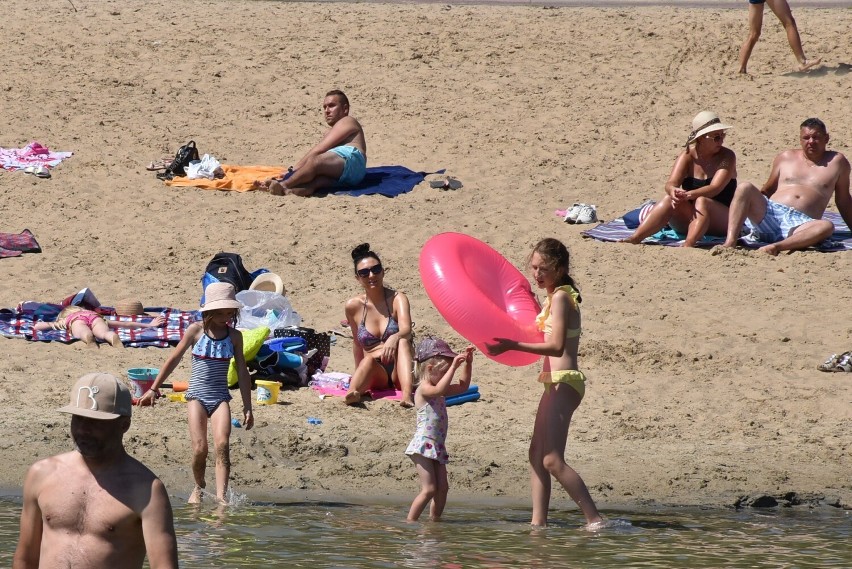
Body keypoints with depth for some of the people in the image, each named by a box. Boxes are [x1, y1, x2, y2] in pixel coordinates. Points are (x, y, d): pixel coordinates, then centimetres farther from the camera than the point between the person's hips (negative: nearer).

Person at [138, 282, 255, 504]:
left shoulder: (234, 336, 5)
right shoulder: (196, 330, 0)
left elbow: (242, 373, 10)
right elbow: (173, 360, 6)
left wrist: (247, 408, 8)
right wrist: (153, 389, 7)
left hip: (220, 398, 1)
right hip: (197, 396, -1)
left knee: (222, 445, -19)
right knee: (199, 448, -10)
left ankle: (221, 495, -24)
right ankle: (199, 488, 16)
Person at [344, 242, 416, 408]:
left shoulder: (397, 299, -5)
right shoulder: (353, 306, 4)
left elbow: (406, 330, -24)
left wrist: (394, 339, -46)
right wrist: (358, 374, 22)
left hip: (399, 370, -1)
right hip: (376, 375, 1)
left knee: (402, 341, -31)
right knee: (369, 360, -32)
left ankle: (407, 394, -54)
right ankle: (352, 393, -63)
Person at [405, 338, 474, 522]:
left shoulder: (437, 391, 17)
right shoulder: (424, 389, -11)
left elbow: (463, 386, 24)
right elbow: (440, 389, -32)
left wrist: (468, 363, 13)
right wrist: (454, 366, -30)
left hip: (437, 447, 9)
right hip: (424, 445, -9)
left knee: (442, 488, 6)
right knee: (429, 489, -13)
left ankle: (434, 520, 13)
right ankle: (410, 522, -10)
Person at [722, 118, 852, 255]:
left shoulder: (836, 161, 17)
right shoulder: (785, 158, 21)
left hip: (800, 224, -2)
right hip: (770, 214, 2)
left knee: (827, 227, -37)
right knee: (744, 187, -25)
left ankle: (777, 247, -55)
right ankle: (730, 243, -42)